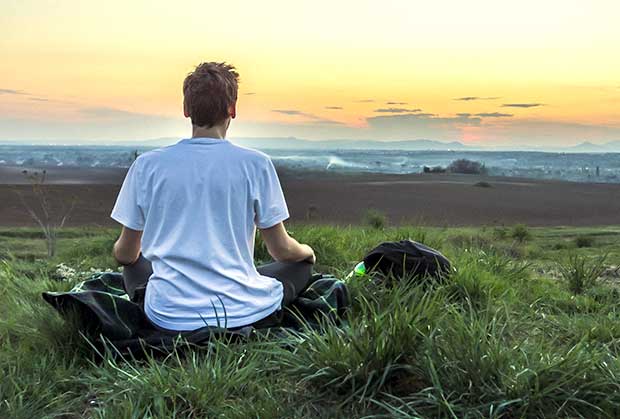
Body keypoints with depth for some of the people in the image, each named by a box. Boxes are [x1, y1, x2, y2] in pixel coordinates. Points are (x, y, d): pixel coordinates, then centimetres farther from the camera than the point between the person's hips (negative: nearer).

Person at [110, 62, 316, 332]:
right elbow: (281, 250, 0)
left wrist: (122, 252, 33)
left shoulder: (147, 165, -2)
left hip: (169, 318, 2)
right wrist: (307, 251, 25)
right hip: (243, 314, -1)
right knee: (301, 264, 24)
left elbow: (125, 254, 8)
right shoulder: (255, 164, -7)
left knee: (134, 266, 32)